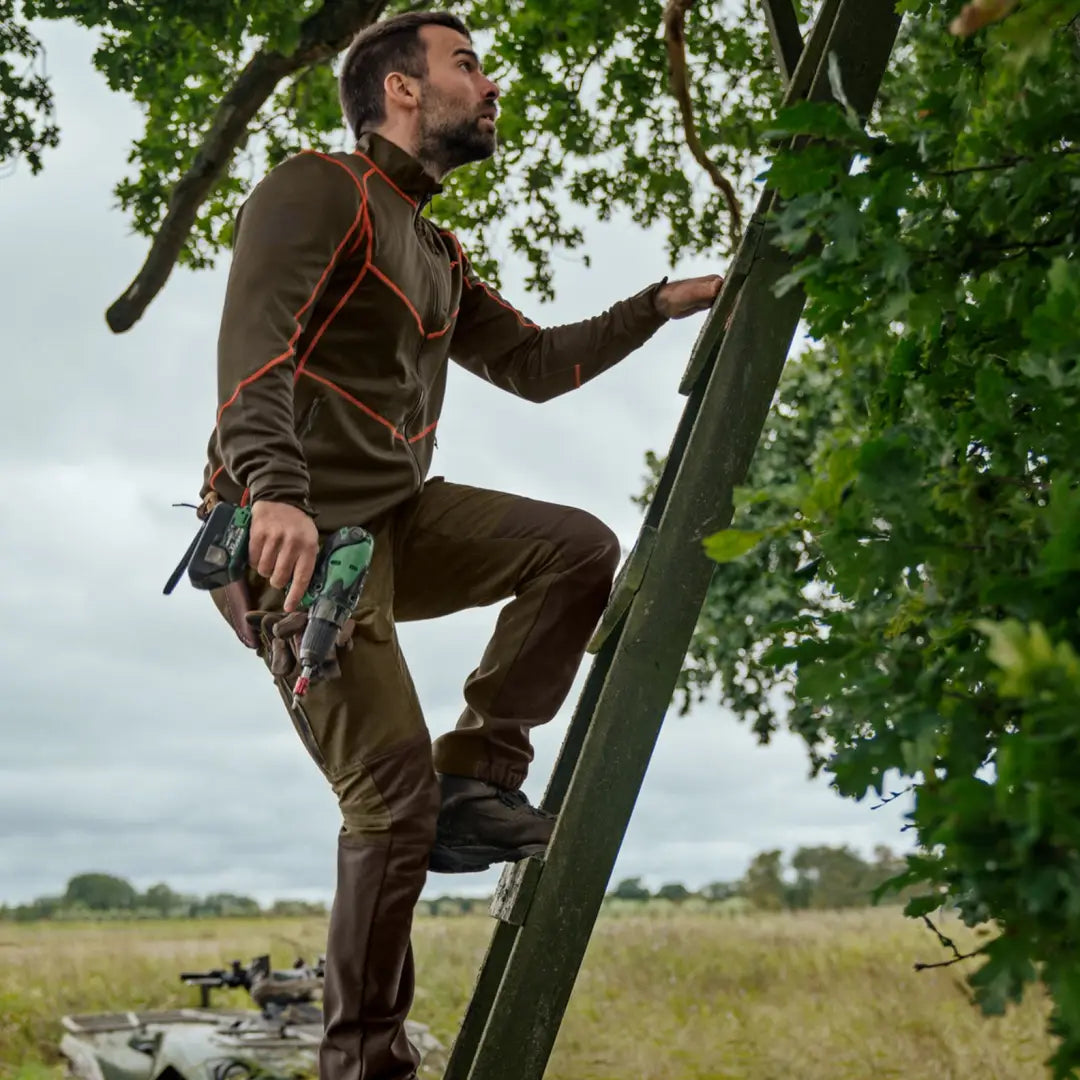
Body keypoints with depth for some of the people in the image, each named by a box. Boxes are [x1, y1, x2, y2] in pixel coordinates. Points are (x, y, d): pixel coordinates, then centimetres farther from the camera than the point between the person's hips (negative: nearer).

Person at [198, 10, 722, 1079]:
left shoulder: (434, 254, 21)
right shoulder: (315, 190, -7)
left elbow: (533, 363, 25)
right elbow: (254, 341, -23)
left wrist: (658, 305, 21)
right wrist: (276, 490, -40)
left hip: (396, 516, 8)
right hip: (300, 534, -8)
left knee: (580, 546, -5)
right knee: (395, 793, -10)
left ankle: (480, 771, 2)